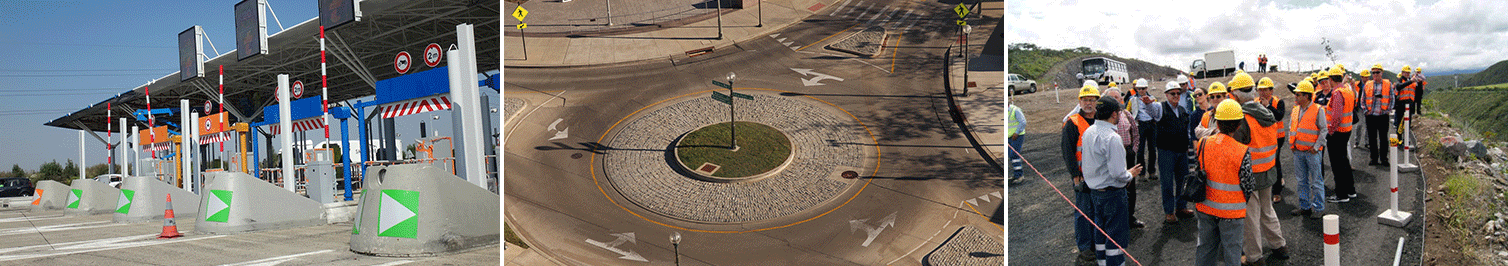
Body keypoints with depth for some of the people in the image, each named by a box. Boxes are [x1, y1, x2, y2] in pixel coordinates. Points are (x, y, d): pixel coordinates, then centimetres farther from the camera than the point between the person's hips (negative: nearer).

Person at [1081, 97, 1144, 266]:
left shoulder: (1088, 132, 1)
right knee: (1116, 233, 4)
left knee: (1100, 228, 20)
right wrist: (1130, 174, -5)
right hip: (1112, 193, -8)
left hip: (1094, 190, 8)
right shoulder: (1112, 138, -25)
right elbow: (1118, 173, -25)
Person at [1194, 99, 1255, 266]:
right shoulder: (1242, 152, -19)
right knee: (1232, 248, 10)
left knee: (1205, 246, 17)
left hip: (1205, 207, 4)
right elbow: (1248, 185, -10)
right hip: (1231, 211, -4)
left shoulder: (1202, 144, -7)